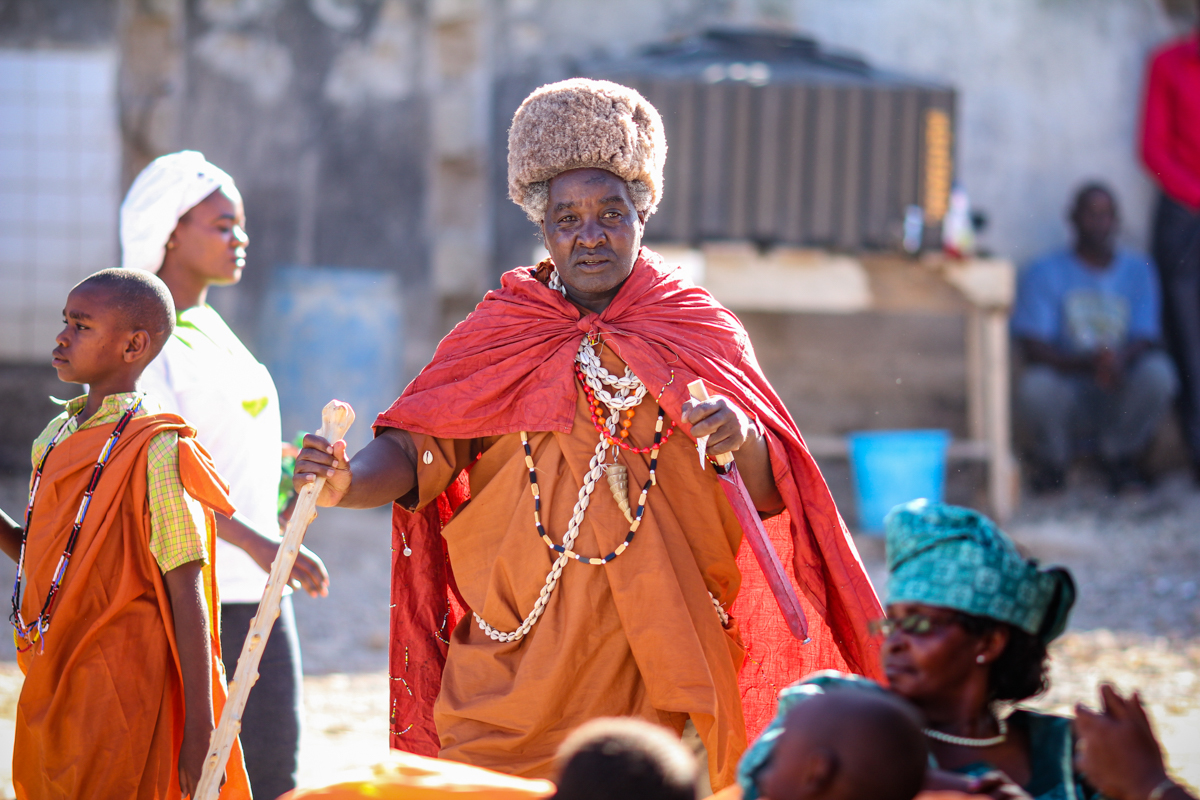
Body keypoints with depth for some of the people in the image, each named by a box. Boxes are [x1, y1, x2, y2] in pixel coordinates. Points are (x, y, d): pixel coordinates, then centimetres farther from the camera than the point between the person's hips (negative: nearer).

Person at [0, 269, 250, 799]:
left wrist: (199, 732, -18)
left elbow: (187, 598, -15)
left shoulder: (156, 455, -12)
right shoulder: (58, 437, 11)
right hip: (51, 693, 8)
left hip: (122, 704, -8)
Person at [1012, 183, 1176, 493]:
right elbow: (1033, 349, -10)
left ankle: (1119, 455, -1)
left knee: (1158, 372, -29)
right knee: (1035, 386, -35)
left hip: (1120, 399, 2)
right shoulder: (1045, 273, 0)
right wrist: (1086, 363, -29)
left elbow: (1146, 340, -3)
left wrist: (1120, 360, -28)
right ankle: (1053, 459, 0)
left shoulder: (1138, 270, 7)